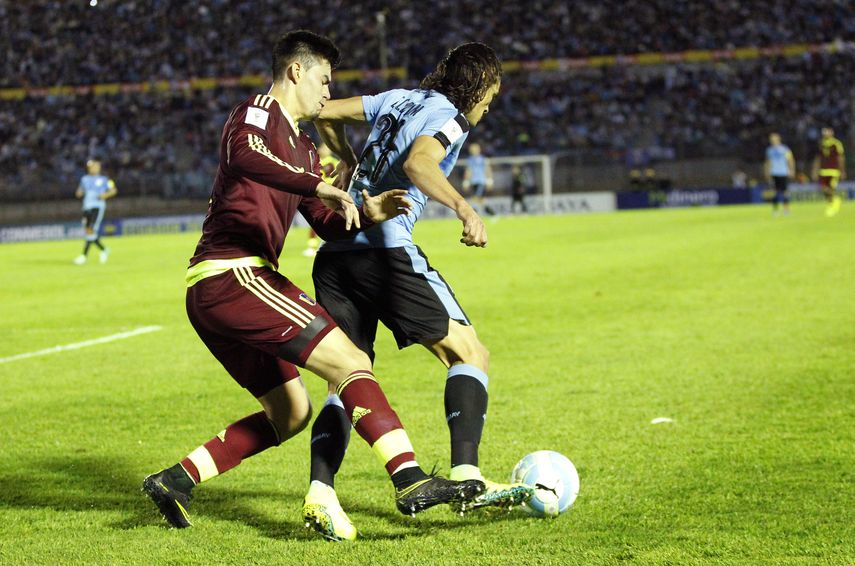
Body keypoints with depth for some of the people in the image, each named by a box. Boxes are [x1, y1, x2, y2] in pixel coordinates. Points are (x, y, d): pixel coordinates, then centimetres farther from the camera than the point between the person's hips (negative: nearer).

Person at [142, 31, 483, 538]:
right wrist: (320, 186, -34)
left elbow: (330, 226, 25)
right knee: (350, 361, -17)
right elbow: (245, 155, -28)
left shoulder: (301, 148, 26)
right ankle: (411, 481, -27)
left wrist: (365, 214, 4)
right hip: (234, 273, -10)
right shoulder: (258, 114, -3)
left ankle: (175, 481, 14)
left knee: (290, 413, 15)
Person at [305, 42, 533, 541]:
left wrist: (349, 162, 45)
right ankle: (466, 474, -16)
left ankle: (320, 492, -10)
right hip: (385, 251, -8)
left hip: (333, 254, 8)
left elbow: (326, 113, 30)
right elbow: (417, 164, -21)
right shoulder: (448, 117, 0)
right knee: (470, 353, 0)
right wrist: (465, 209, -32)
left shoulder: (398, 100, 22)